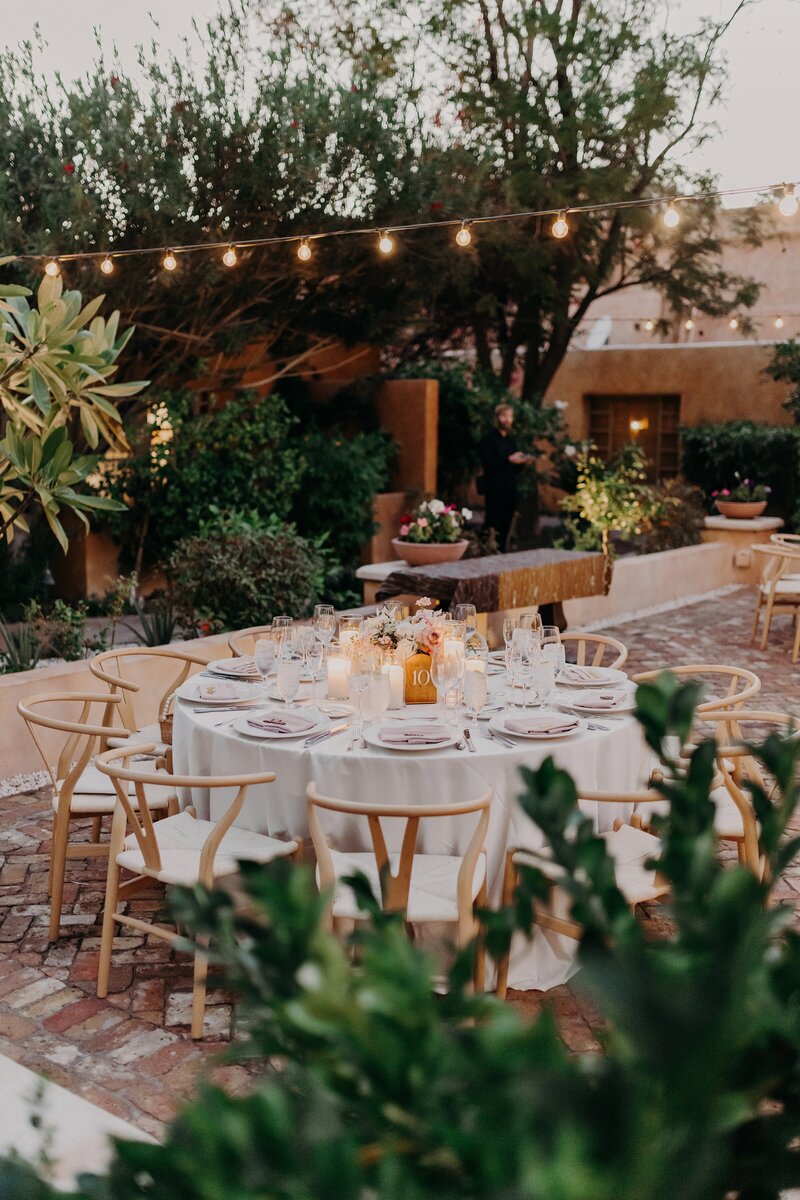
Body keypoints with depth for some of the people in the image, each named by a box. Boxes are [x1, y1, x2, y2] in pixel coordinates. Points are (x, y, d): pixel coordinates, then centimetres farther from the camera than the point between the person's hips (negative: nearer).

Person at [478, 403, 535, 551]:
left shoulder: (511, 440, 18)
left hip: (510, 489, 6)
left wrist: (523, 461, 0)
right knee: (493, 524, -10)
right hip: (495, 489, -6)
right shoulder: (489, 439, -3)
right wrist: (509, 459, -21)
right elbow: (488, 464, -15)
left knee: (505, 527, 3)